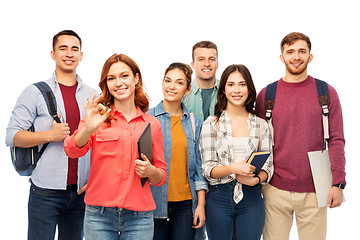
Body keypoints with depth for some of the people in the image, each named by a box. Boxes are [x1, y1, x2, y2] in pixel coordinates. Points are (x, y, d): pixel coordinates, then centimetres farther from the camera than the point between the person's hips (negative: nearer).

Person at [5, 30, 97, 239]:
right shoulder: (35, 92, 2)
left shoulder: (93, 96, 11)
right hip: (46, 191, -3)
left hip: (81, 192, 3)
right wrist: (51, 135, -16)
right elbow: (13, 136, -4)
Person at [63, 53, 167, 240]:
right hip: (99, 214, -1)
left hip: (139, 216, 1)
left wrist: (151, 172, -8)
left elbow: (161, 177, 14)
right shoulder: (99, 116, 4)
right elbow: (72, 150, -12)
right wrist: (88, 129, -31)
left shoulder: (152, 124, 9)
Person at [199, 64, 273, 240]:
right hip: (219, 198, -1)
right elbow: (207, 168, -3)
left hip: (251, 198, 2)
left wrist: (255, 179, -14)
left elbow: (268, 166, 8)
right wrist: (233, 168, -20)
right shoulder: (211, 124, 2)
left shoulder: (261, 125, 8)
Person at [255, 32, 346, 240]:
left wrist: (338, 183, -5)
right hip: (276, 189, 0)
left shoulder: (327, 93, 3)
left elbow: (336, 141, 2)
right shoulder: (266, 95, 4)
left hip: (314, 191, 0)